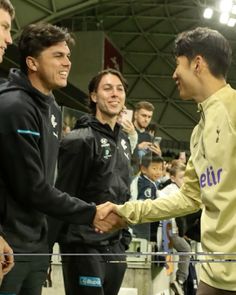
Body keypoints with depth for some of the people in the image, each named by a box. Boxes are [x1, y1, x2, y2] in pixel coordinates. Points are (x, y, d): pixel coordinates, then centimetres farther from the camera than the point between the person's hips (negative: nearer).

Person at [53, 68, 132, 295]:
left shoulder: (123, 140, 13)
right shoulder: (80, 140, -11)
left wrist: (124, 237, 16)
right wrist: (51, 246, -15)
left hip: (115, 248, 7)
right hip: (85, 248, -7)